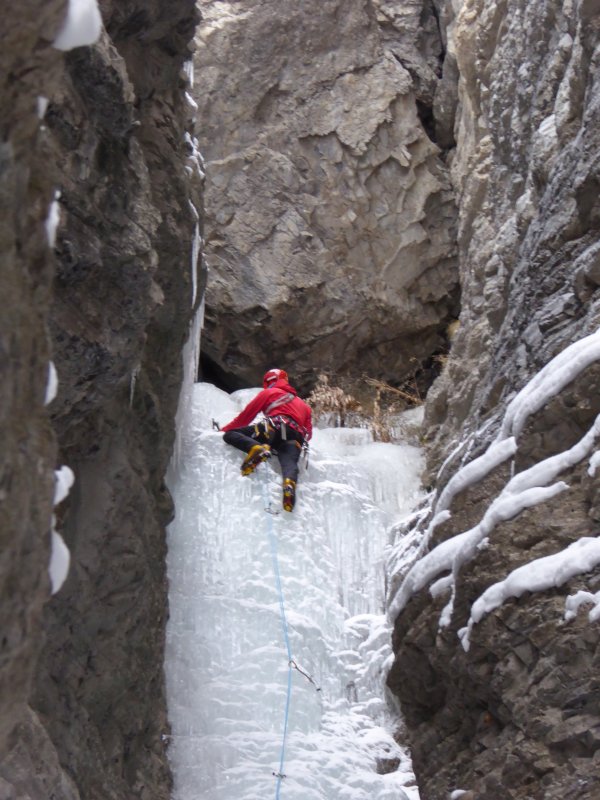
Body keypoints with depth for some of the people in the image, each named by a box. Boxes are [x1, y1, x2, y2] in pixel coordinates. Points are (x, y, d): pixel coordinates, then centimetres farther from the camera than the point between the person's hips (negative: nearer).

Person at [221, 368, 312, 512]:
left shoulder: (268, 393, 26)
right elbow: (308, 433, 30)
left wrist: (224, 429, 33)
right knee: (289, 463, -21)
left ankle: (257, 448, -29)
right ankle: (290, 484, -59)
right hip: (296, 438, 4)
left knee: (230, 435, 1)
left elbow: (245, 416, 23)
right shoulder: (303, 404, 39)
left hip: (275, 427, -4)